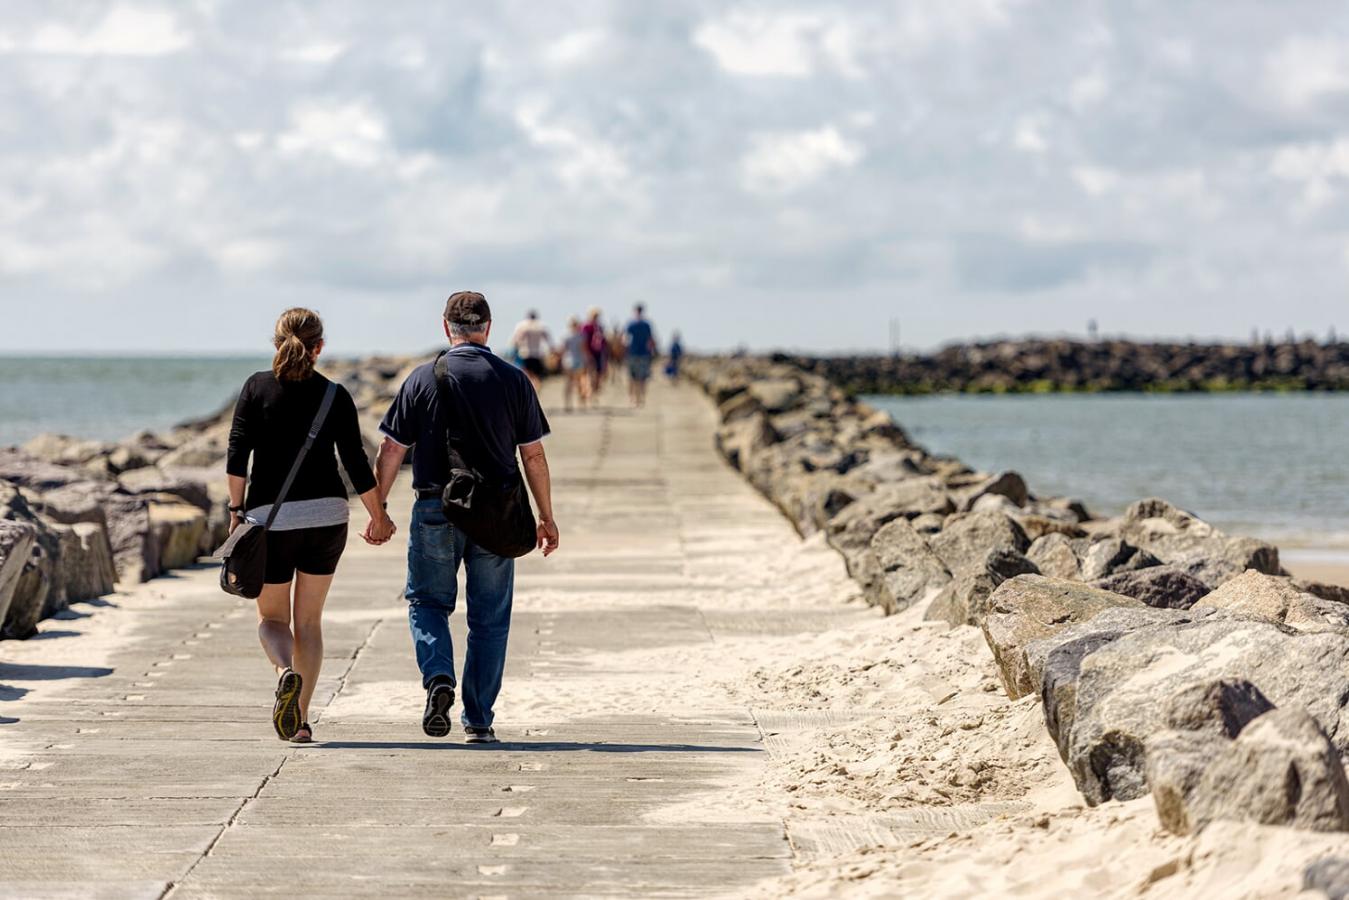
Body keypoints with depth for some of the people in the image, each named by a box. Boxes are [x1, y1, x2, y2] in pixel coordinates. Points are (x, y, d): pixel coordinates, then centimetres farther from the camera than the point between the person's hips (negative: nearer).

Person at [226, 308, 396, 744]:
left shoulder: (257, 387, -1)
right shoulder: (335, 396, 0)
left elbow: (237, 453, -7)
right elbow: (356, 464, 0)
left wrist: (236, 510, -1)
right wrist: (379, 516, 12)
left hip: (271, 516, -1)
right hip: (327, 515, 1)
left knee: (271, 617, 13)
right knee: (308, 619, 14)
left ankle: (287, 672, -20)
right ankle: (301, 720, 9)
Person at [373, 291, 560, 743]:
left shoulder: (422, 379, -1)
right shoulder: (513, 380, 1)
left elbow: (391, 451, -1)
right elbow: (534, 456, 2)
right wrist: (546, 517, 11)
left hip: (435, 509, -1)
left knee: (427, 601, 13)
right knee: (489, 617, 9)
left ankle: (439, 677, -13)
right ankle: (478, 720, 10)